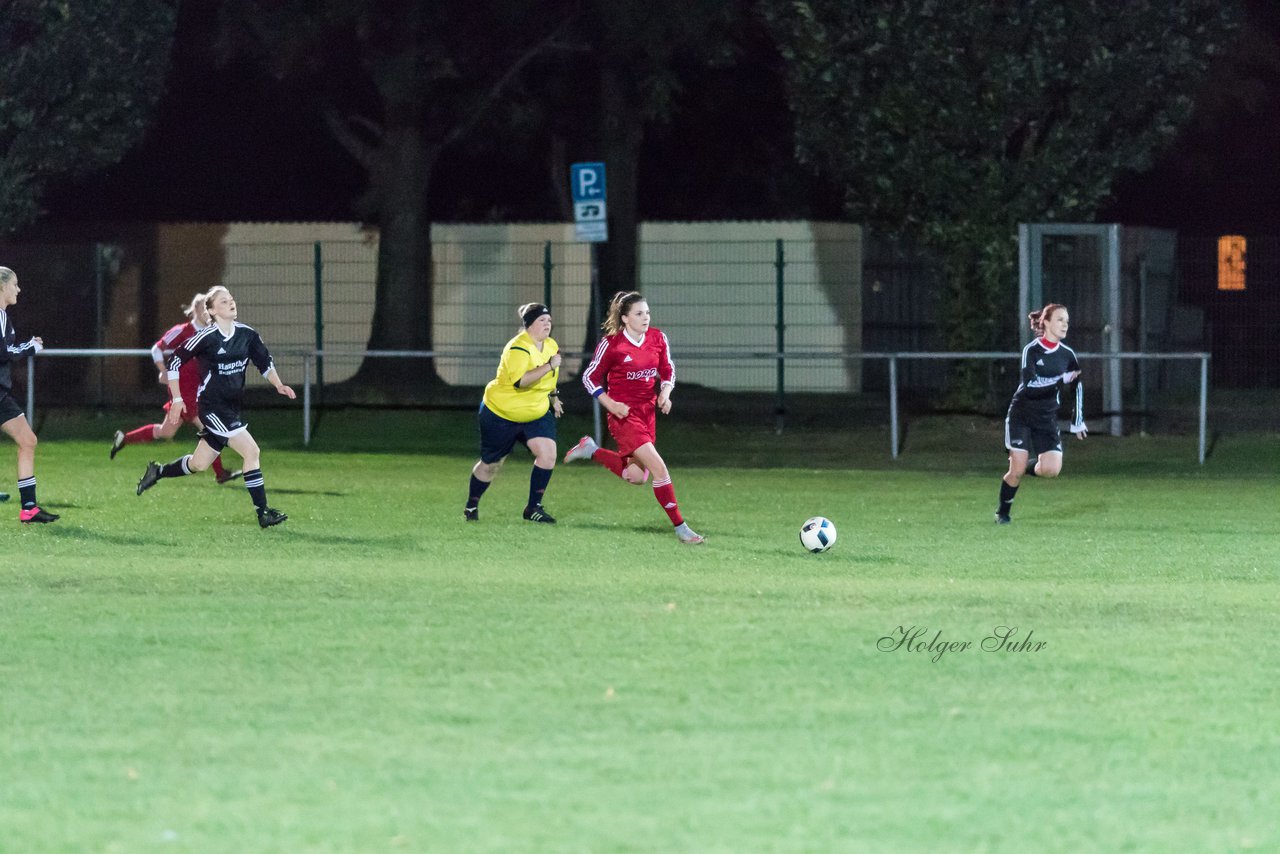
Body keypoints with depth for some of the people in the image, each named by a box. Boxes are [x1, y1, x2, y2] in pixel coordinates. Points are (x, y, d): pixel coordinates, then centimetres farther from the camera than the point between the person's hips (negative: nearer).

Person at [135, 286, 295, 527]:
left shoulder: (247, 335, 3)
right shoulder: (206, 337, -14)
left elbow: (265, 362, 16)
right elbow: (175, 361, -7)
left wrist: (279, 385, 0)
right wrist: (177, 400, -6)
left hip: (232, 407, 7)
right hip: (212, 407, -7)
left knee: (198, 464, 14)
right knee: (251, 451, -18)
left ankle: (158, 472, 38)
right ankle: (263, 513, -15)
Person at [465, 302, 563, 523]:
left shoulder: (551, 346, 1)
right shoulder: (518, 348, -24)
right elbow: (520, 381, -39)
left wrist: (553, 397, 30)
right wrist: (549, 366, -38)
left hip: (536, 413, 6)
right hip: (501, 413, -6)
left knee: (547, 453, -15)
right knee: (490, 464, 8)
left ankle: (534, 508, -4)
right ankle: (471, 505, 32)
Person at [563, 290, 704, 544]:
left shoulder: (657, 338, 1)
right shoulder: (611, 344, -13)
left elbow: (668, 371, 14)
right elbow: (590, 377, -3)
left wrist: (665, 393, -6)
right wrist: (611, 405, -14)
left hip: (648, 412, 7)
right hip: (624, 415, -7)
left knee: (635, 477, 12)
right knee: (659, 467, -17)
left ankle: (592, 451, 33)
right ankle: (680, 527, -12)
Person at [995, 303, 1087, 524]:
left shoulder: (1067, 355, 4)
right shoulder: (1032, 350, -10)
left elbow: (1077, 387, 16)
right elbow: (1030, 383, -22)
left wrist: (1077, 422, 18)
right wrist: (1060, 380, -27)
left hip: (1047, 419, 4)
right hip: (1021, 415, -4)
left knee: (1052, 469, -13)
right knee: (1016, 470, -9)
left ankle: (1026, 469, 20)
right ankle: (1002, 513, 12)